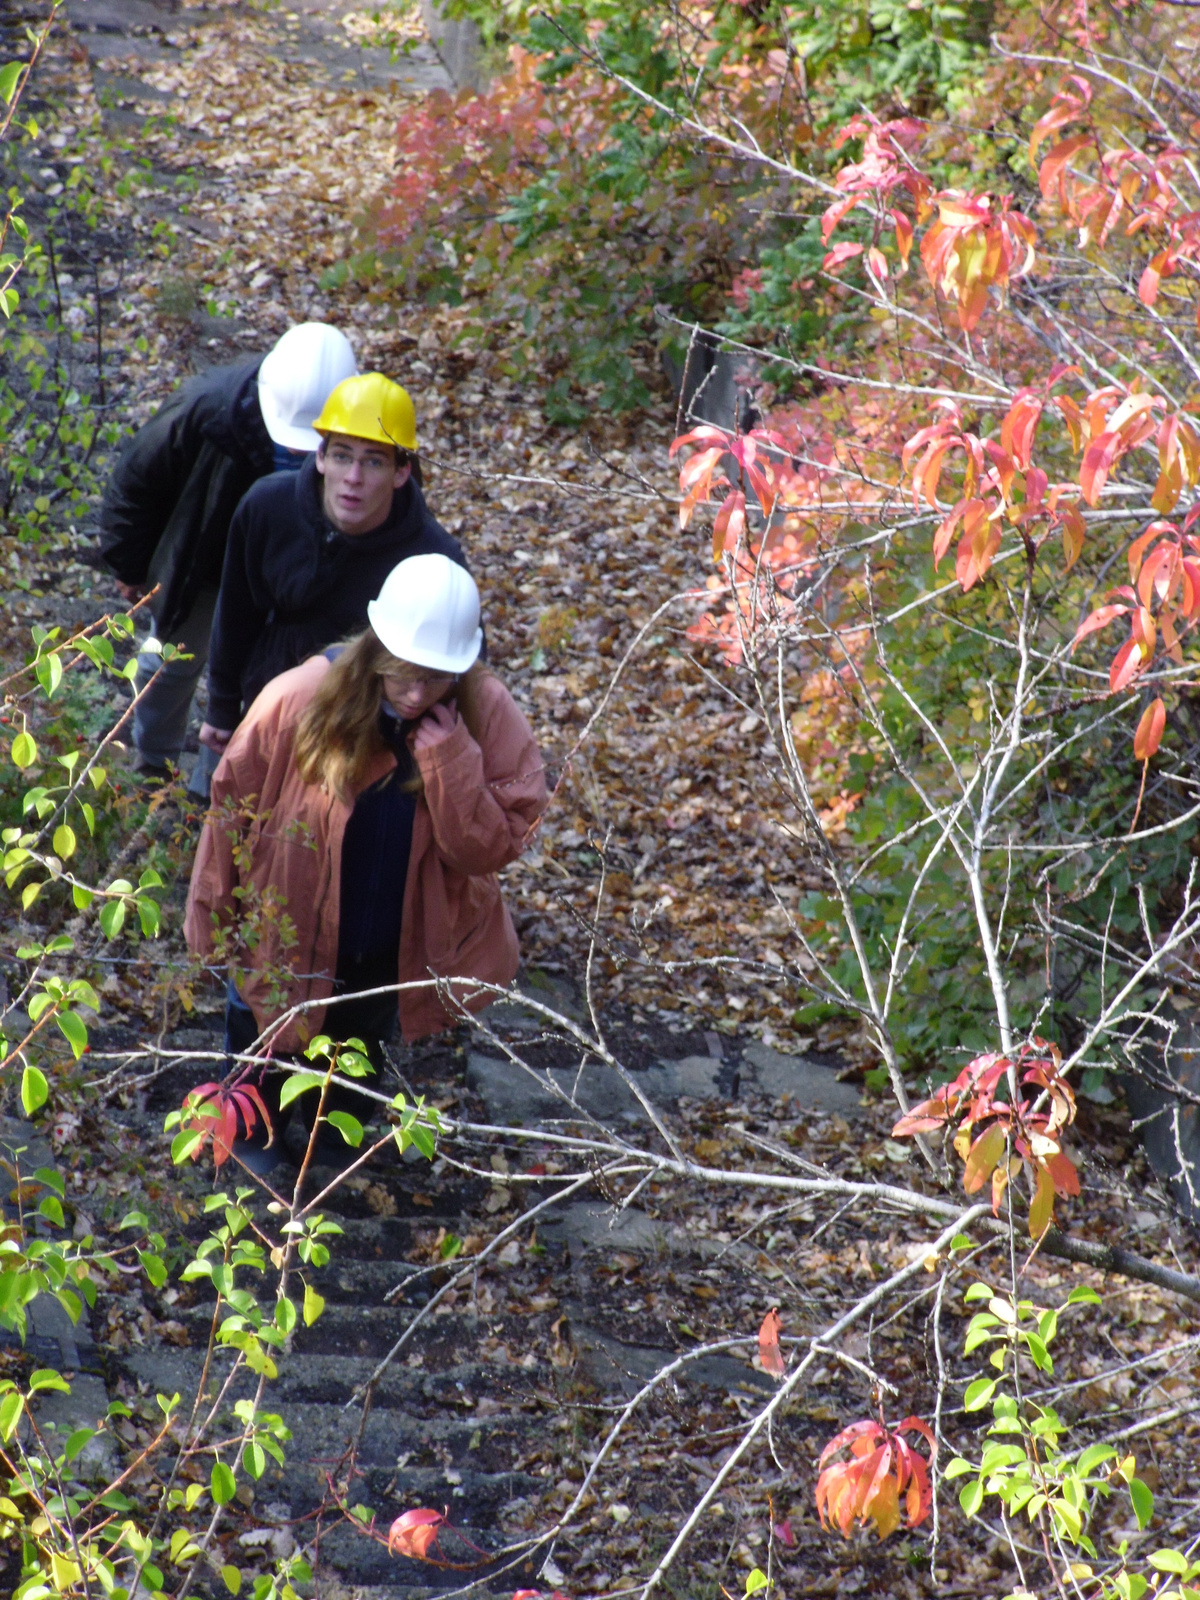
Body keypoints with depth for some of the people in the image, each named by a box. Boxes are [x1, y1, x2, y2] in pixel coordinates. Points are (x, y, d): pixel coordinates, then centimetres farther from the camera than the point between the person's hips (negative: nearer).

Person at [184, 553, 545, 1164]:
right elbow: (231, 805, -14)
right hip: (284, 940, -2)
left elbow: (491, 848, -25)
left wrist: (448, 755, -38)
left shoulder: (487, 715, -24)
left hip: (392, 953, 2)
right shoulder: (300, 700, -28)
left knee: (361, 1046, 31)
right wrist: (211, 917, -4)